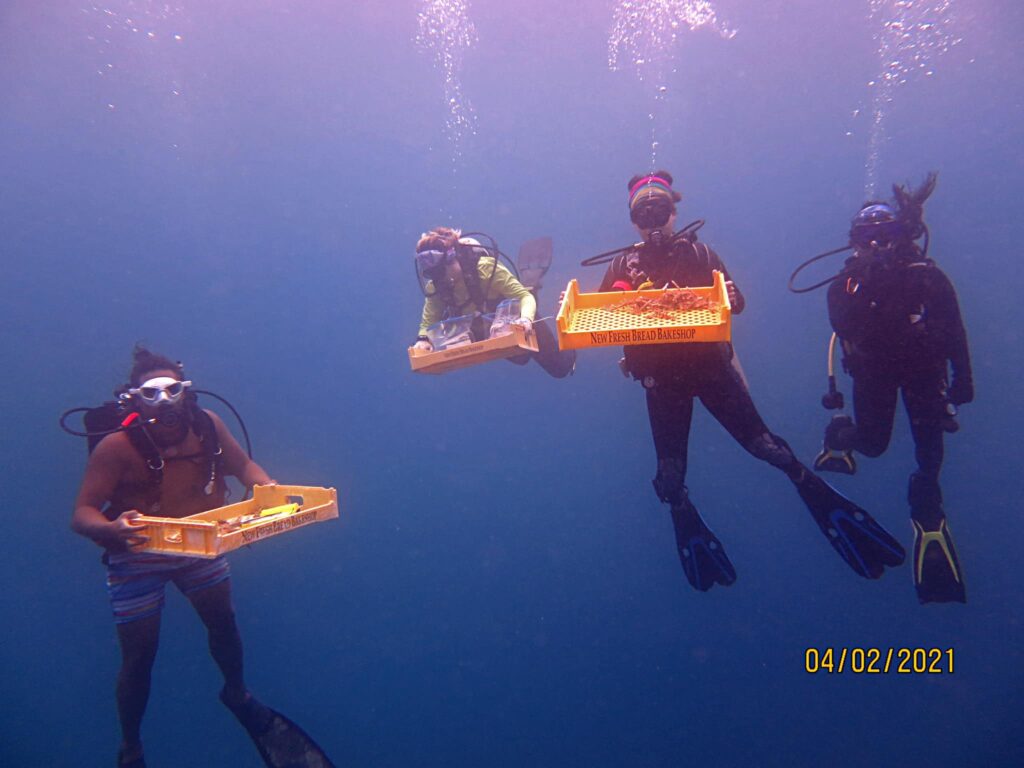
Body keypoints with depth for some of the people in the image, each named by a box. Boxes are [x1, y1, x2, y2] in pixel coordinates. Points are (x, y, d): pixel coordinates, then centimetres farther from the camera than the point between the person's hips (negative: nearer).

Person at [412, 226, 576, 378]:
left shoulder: (485, 268, -35)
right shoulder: (435, 288, -23)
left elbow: (524, 296, -35)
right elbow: (428, 322, -19)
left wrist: (526, 318, -57)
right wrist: (423, 339, -43)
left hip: (519, 325, -4)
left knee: (560, 367, 8)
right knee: (520, 358, 35)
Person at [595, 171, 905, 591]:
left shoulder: (698, 252, 4)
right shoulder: (623, 265, 4)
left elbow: (733, 303, -1)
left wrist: (732, 299, -24)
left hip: (711, 364, -1)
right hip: (661, 379, 1)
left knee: (762, 443, -6)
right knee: (670, 475, 4)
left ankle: (820, 496, 12)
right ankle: (688, 530, 27)